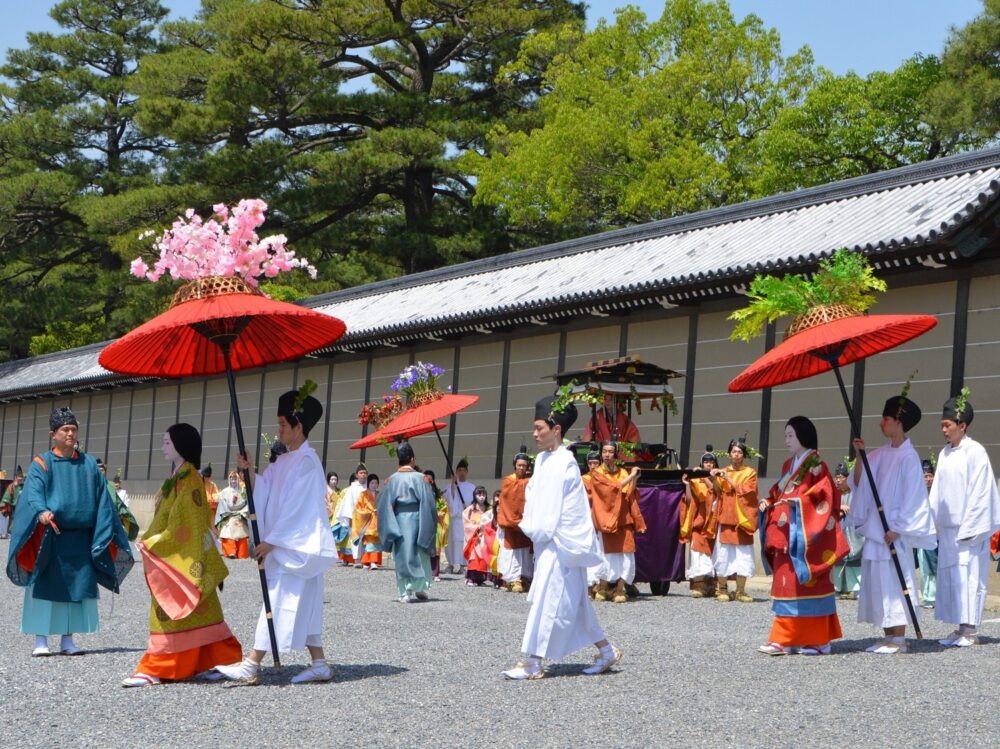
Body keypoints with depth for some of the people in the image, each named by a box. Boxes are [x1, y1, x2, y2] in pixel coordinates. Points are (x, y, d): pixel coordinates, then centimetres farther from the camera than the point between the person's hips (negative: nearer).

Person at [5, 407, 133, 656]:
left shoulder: (88, 464, 12)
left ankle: (67, 640, 12)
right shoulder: (41, 463, 1)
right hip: (49, 539, -3)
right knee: (45, 587, -2)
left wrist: (105, 533, 2)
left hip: (80, 540, 3)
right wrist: (42, 512, -36)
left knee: (78, 588, 4)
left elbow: (102, 499, 11)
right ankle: (40, 640, 5)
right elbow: (33, 493, -15)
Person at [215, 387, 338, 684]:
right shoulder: (284, 461, 14)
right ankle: (319, 664, 14)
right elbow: (263, 492, 12)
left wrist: (270, 541, -19)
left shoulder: (306, 462, -14)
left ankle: (251, 665, -11)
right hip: (284, 544, 9)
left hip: (298, 545, -9)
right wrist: (249, 472, -6)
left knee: (279, 601, -9)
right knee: (302, 605, 10)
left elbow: (296, 507, -18)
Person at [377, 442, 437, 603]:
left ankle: (405, 592, 4)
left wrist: (389, 529, 5)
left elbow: (384, 504, -2)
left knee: (403, 555, 6)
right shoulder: (420, 478, -7)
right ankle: (421, 588, 13)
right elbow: (428, 503, -8)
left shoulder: (392, 479, -2)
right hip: (416, 517, -1)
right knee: (419, 554, 13)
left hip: (399, 519, 1)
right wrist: (429, 526, 2)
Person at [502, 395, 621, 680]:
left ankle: (531, 663, -7)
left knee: (547, 601, -8)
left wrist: (535, 530, -5)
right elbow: (532, 495, 17)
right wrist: (530, 526, 5)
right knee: (574, 603, 14)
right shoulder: (542, 459, 11)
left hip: (561, 543, -9)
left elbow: (551, 509, -17)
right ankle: (606, 651, 23)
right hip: (547, 541, 9)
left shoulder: (563, 463, -17)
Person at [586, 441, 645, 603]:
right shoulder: (597, 474, 2)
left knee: (626, 559, -5)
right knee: (607, 556, -5)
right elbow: (612, 488, -13)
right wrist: (630, 477, -11)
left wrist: (634, 480, -6)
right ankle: (603, 588, 7)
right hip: (606, 520, -3)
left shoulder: (623, 473, 14)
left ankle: (620, 589, -1)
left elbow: (630, 496, 7)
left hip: (623, 521, 3)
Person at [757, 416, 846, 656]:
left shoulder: (815, 466, -7)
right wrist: (769, 503, 4)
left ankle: (784, 639, -6)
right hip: (786, 535, 8)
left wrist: (797, 502, -24)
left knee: (798, 584, -7)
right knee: (788, 584, 6)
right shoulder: (789, 466, 18)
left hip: (803, 535, -8)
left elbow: (825, 497, -15)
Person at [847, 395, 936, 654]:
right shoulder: (879, 455, 11)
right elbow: (858, 484, 10)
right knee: (878, 583, 8)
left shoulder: (908, 457, -10)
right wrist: (859, 456, -3)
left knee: (894, 583, -5)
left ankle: (899, 640, 0)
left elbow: (912, 496, -12)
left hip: (894, 532, -7)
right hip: (875, 530, 7)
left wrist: (896, 529, -14)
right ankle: (889, 637, 14)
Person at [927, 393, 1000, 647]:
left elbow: (979, 493, -12)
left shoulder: (975, 452, -9)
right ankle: (960, 629, 14)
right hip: (947, 528, 7)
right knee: (949, 576, 7)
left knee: (968, 576, -6)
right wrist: (932, 521, 9)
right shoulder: (945, 454, 12)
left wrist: (969, 528, -14)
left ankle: (970, 631, -1)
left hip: (969, 528, -7)